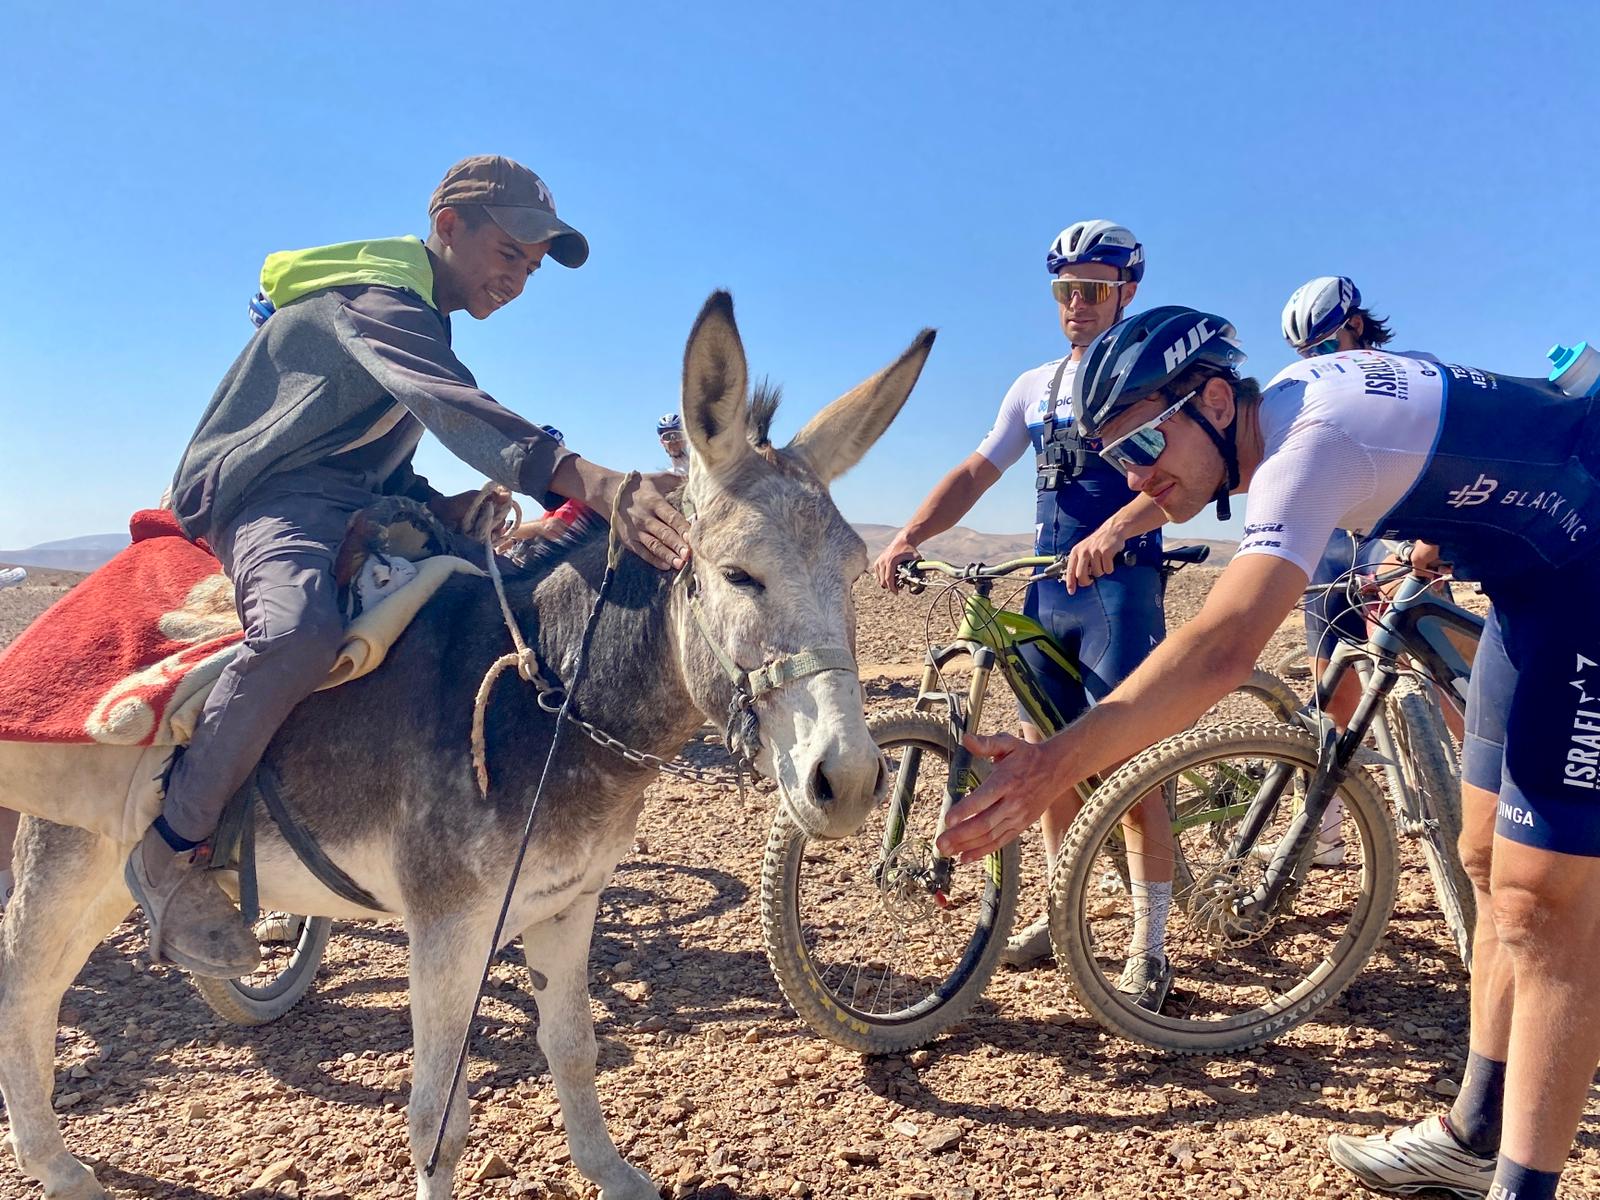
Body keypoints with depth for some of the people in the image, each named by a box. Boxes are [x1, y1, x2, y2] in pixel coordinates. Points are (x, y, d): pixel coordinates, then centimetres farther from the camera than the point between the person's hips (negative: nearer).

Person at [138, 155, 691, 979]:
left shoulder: (415, 321, 19)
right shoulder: (373, 300, -13)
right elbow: (459, 411, -35)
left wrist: (457, 509, 0)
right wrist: (594, 482, -51)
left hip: (355, 503, 10)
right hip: (266, 499, -10)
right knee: (301, 634, -40)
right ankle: (170, 848, -19)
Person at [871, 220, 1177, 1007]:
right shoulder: (1035, 387, 15)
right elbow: (975, 472, 9)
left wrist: (1111, 531, -39)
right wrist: (908, 536, -6)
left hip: (1119, 582, -6)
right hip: (1046, 587, 6)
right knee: (1045, 750, 10)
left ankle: (1150, 939, 4)